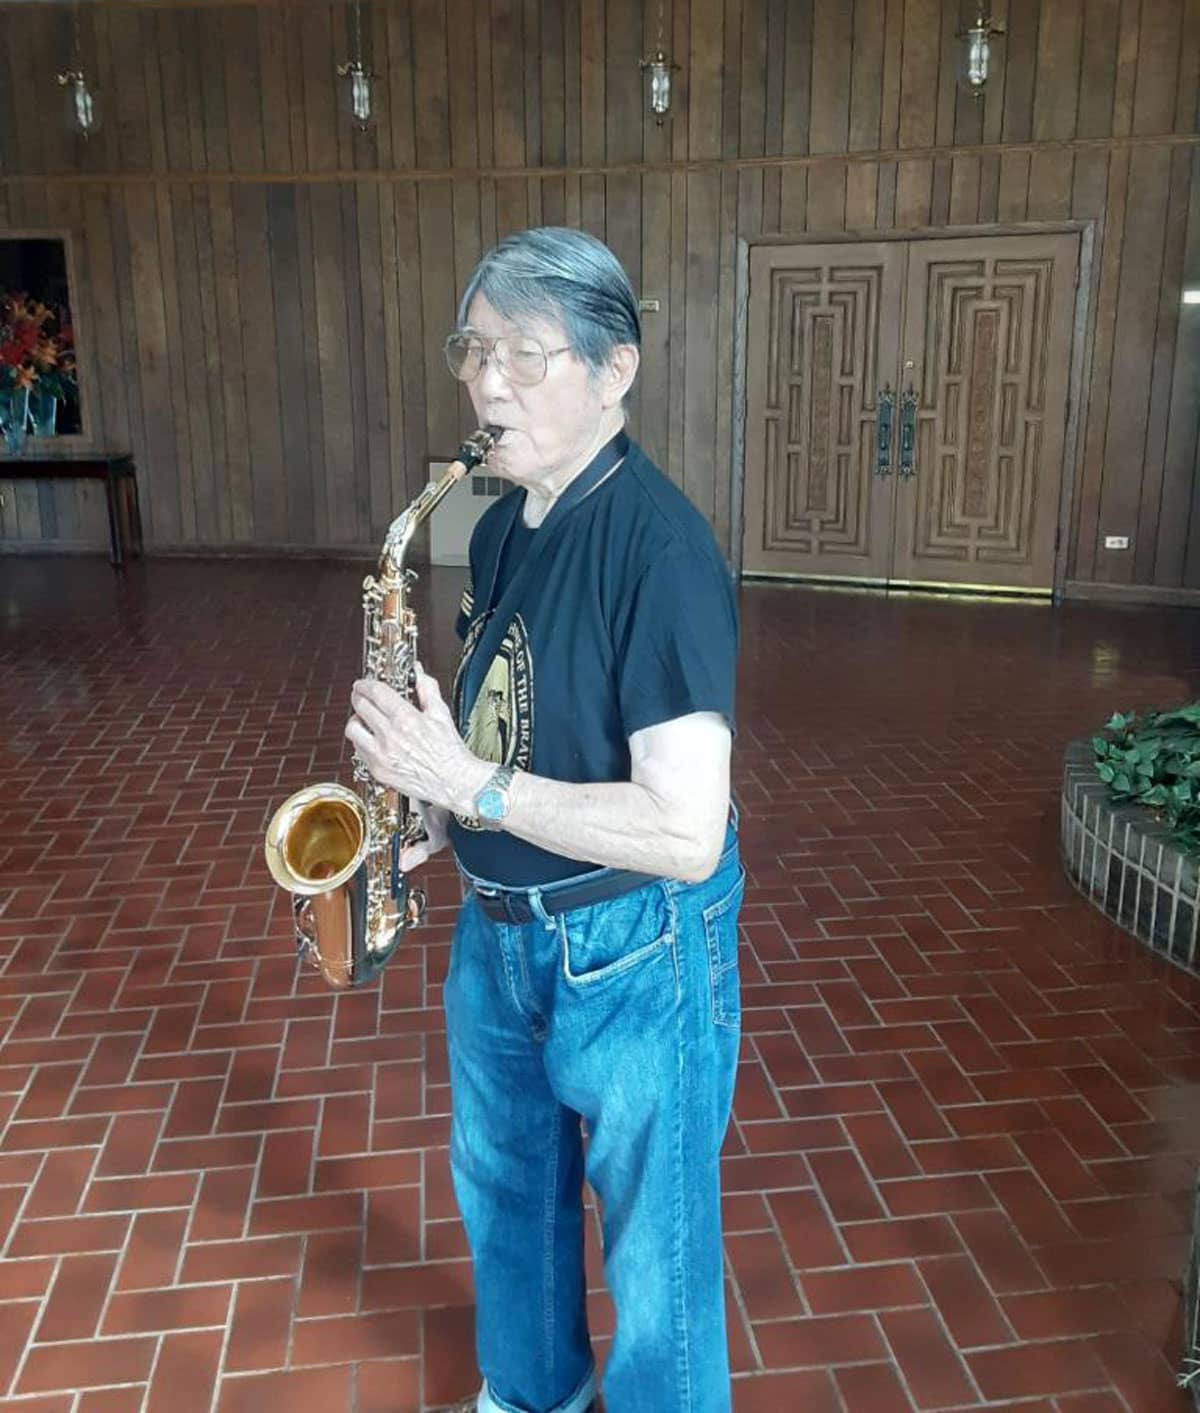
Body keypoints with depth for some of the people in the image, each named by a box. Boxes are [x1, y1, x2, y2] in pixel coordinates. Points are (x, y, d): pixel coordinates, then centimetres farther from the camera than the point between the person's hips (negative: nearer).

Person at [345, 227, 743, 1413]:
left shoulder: (658, 542, -24)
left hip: (633, 952, -9)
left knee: (653, 1245, 14)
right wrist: (434, 816, -2)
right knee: (501, 1183, 28)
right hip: (497, 926, 9)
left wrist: (467, 784, -26)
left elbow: (685, 831, -29)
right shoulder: (500, 530, 2)